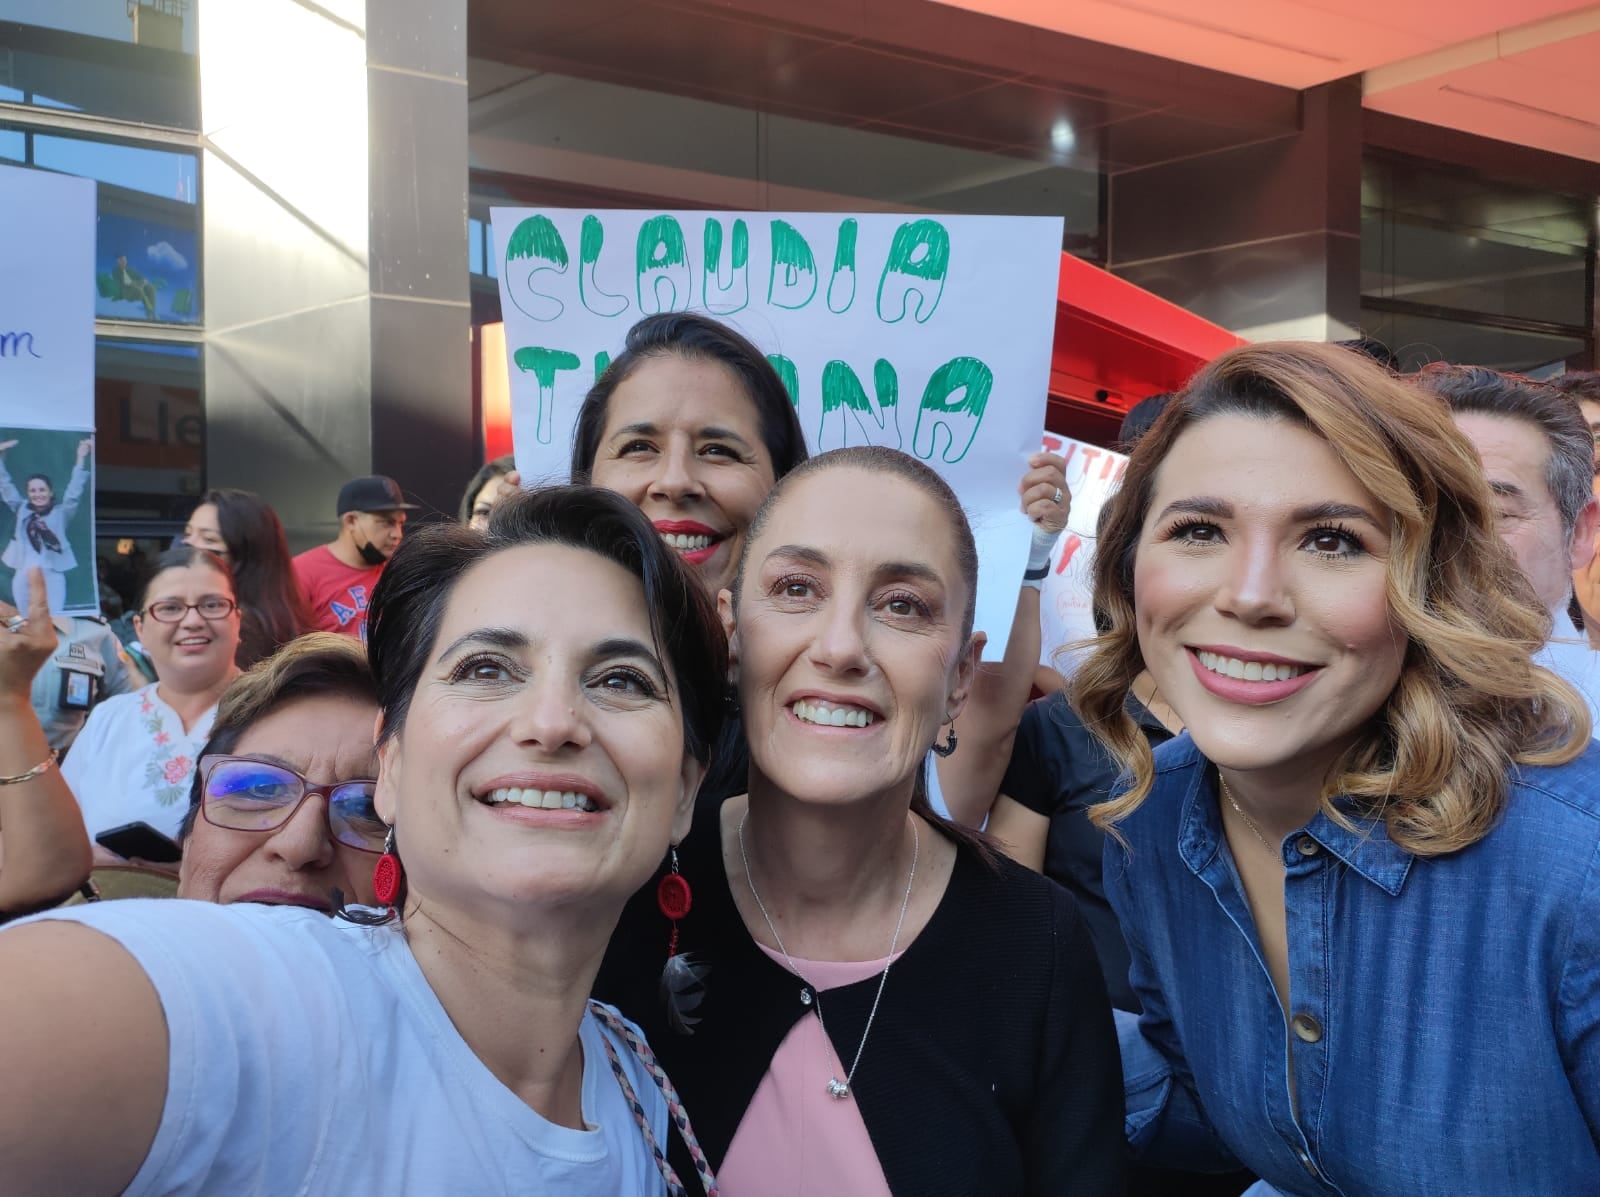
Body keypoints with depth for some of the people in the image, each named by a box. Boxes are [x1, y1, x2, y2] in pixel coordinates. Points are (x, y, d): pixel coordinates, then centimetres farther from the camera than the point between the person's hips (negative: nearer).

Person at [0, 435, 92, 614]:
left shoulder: (61, 512, 2)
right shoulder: (22, 510, 11)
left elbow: (75, 490, -7)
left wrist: (81, 458, -15)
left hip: (52, 576, -3)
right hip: (24, 577, 3)